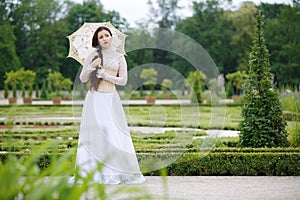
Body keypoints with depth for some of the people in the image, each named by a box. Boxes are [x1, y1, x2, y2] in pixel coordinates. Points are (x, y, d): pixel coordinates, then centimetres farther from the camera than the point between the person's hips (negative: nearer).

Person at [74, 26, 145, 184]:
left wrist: (104, 74, -6)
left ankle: (117, 171, 0)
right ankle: (93, 171, -2)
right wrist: (91, 67, -11)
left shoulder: (119, 57, 9)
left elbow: (123, 80, 2)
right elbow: (82, 79, 5)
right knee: (93, 133, -5)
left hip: (111, 99, 0)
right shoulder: (92, 56, 8)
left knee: (113, 134, -5)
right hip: (94, 98, 0)